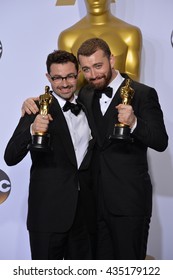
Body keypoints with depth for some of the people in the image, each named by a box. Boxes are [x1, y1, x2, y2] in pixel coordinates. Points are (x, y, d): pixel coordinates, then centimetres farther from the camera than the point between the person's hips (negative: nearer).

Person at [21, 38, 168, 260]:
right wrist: (34, 102, 2)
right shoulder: (86, 95, 9)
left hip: (129, 199, -5)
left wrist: (134, 123, -28)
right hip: (96, 198, 6)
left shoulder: (142, 94, -8)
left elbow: (161, 142, -10)